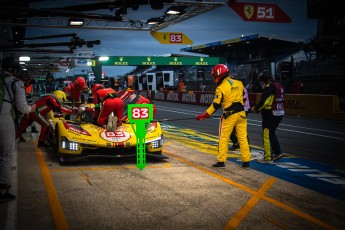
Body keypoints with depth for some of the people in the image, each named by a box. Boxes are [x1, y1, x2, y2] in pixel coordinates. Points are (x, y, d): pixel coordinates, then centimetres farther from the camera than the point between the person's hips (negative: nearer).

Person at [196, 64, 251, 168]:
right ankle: (246, 162, 13)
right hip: (241, 114, 5)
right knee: (243, 138, 9)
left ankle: (221, 161, 9)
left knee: (224, 138, 6)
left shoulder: (221, 88, -11)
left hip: (229, 115, -5)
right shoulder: (239, 83, 6)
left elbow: (216, 105, -13)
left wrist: (204, 115, -6)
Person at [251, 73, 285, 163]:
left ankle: (268, 157, 2)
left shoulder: (269, 87, -16)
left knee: (267, 135, -2)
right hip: (280, 113, 9)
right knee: (272, 133, 20)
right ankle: (278, 152, 19)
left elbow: (263, 101, -20)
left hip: (270, 114, -9)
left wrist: (255, 108, -4)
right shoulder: (279, 86, 13)